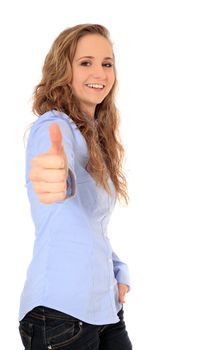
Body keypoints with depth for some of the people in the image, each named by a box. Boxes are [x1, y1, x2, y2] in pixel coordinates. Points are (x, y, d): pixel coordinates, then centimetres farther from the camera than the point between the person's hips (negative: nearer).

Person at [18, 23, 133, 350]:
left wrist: (120, 272, 6)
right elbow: (57, 156, -39)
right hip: (61, 311, -8)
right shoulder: (54, 125, -14)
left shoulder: (97, 136, 10)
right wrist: (57, 177, -60)